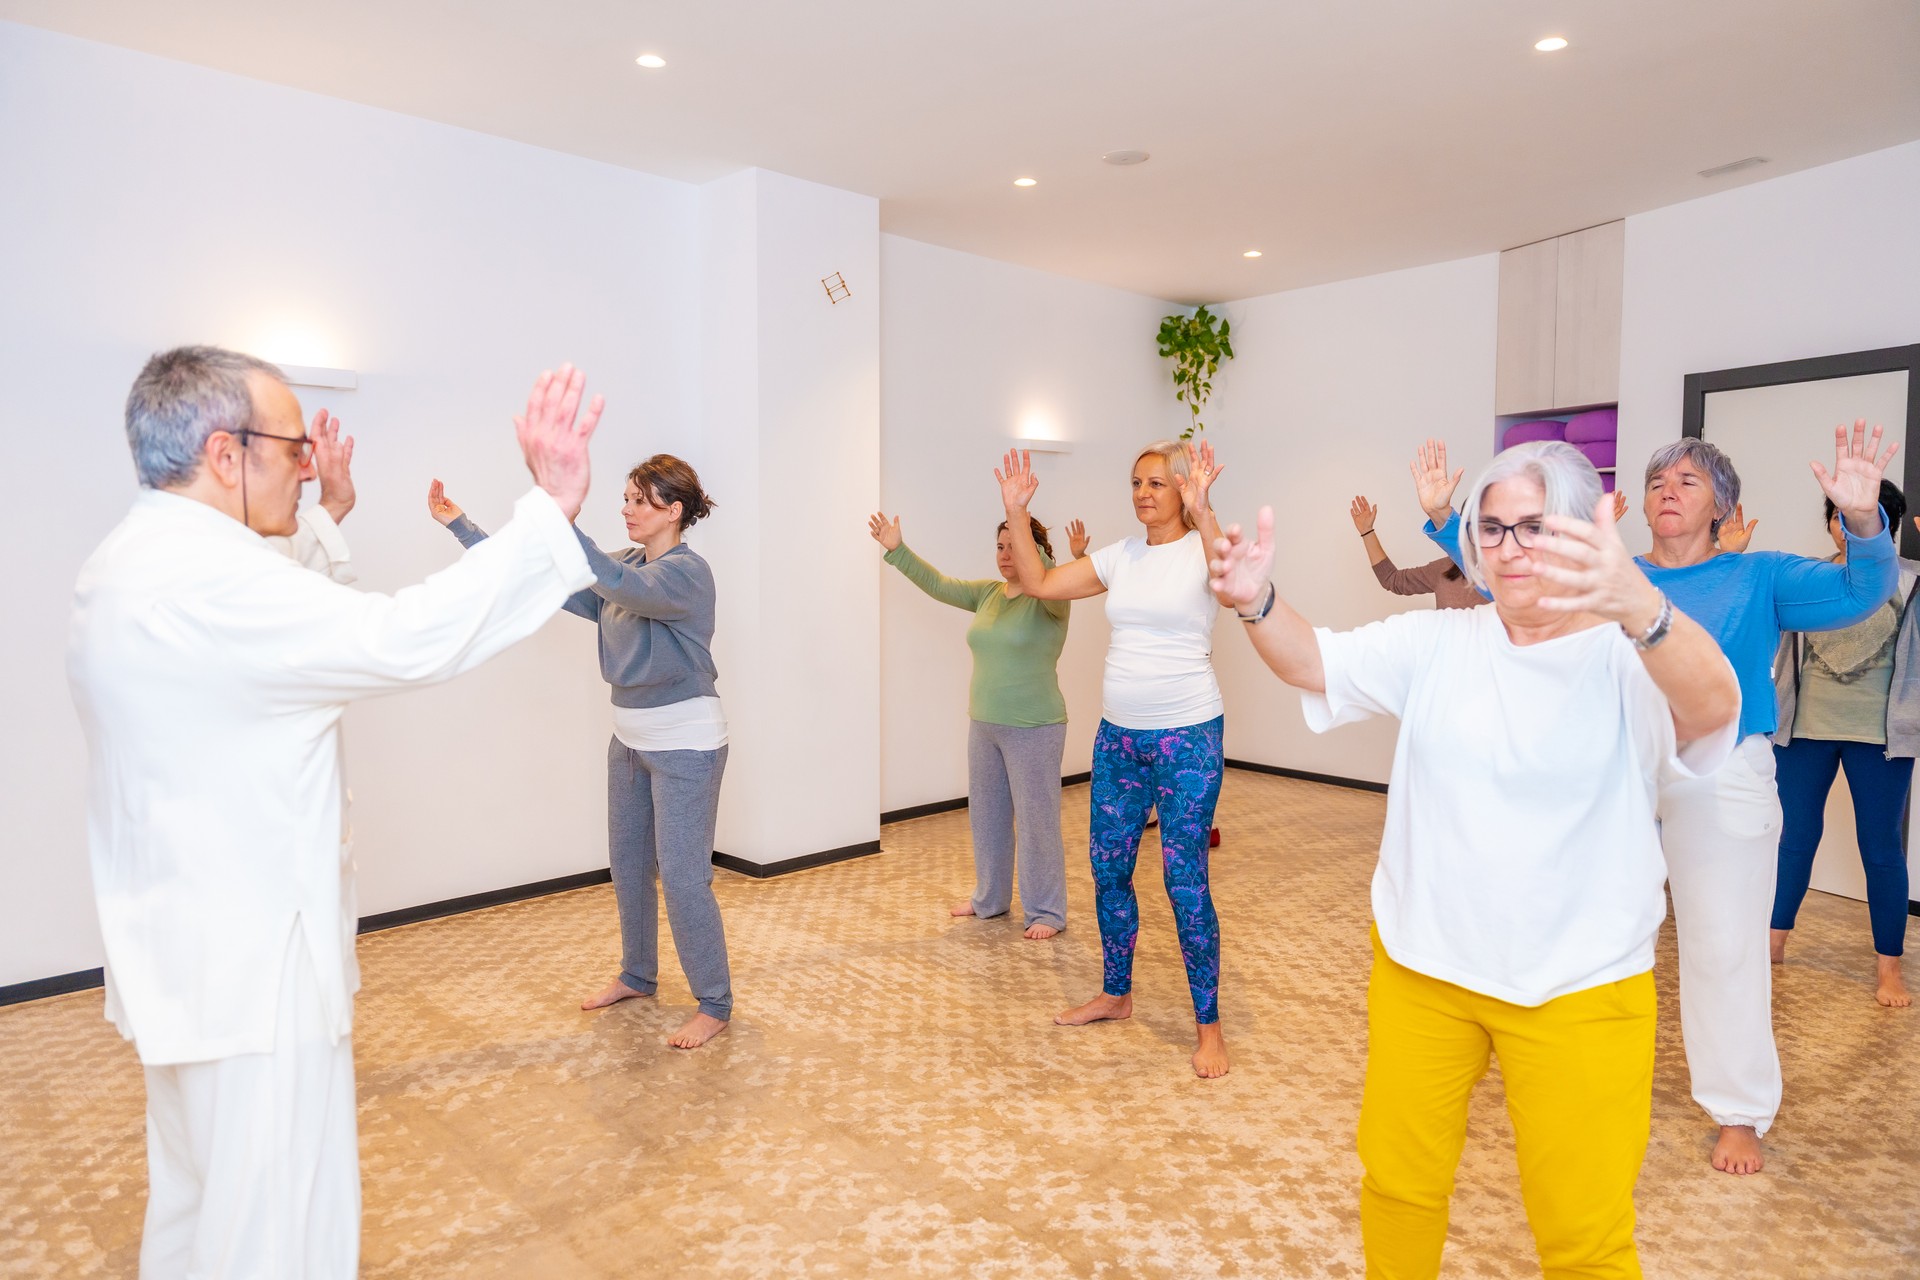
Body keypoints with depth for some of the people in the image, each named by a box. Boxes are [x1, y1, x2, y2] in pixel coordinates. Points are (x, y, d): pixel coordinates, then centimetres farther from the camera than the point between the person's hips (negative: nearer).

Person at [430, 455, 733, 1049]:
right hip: (630, 736, 9)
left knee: (682, 876, -4)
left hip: (685, 743, -9)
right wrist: (460, 526, 4)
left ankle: (715, 1005, 11)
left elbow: (621, 588, -37)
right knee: (628, 864, 18)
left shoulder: (686, 571, -18)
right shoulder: (625, 568, 7)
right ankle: (637, 976, 38)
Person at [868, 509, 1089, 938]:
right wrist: (897, 550, -2)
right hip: (984, 725, 7)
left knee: (1036, 820, 1)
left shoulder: (1049, 600, -11)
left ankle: (1046, 912, 15)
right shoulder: (988, 593, 8)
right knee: (986, 815, 17)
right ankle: (990, 898, 33)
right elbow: (939, 584, 6)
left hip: (1033, 729, -7)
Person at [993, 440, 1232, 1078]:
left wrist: (1202, 511, -42)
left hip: (1188, 736, -6)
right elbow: (1039, 583, 5)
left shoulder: (1201, 549, -7)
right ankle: (1116, 994, 33)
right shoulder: (1121, 556, 8)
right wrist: (1017, 512, -4)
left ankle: (1208, 1024, 13)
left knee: (1184, 877, -3)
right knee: (1108, 867, 13)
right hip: (1118, 735, 6)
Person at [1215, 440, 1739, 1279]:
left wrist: (1637, 604, -54)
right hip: (1418, 965, 3)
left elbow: (1712, 704, -32)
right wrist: (1258, 604, -33)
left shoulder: (1631, 658, -12)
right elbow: (1315, 662, -10)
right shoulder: (1436, 643, -1)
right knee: (1396, 1181, 19)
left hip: (1577, 988, -3)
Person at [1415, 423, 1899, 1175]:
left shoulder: (1758, 578, 1)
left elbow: (1859, 595, -12)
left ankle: (1740, 1115, 22)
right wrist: (1443, 517, -5)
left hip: (1721, 781, -3)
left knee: (1724, 946, 3)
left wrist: (1864, 521, -32)